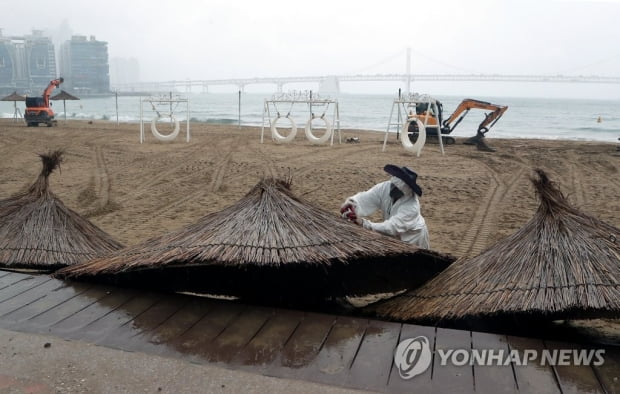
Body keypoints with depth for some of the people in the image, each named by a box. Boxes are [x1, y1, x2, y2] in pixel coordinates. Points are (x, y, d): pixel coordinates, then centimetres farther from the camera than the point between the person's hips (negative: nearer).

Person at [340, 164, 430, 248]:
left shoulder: (412, 207, -36)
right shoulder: (385, 187, -23)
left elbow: (392, 227, -44)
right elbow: (364, 199, -32)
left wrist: (365, 224, -53)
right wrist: (351, 204, -54)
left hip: (412, 236, -4)